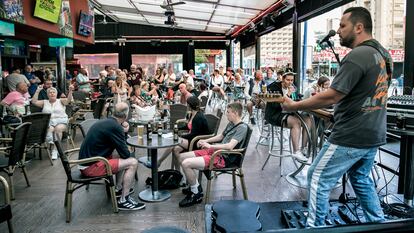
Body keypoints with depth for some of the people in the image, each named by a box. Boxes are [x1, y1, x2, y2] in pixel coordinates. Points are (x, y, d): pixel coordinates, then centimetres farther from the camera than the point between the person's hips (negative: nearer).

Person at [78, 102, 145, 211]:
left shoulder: (105, 121, 10)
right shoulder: (115, 127, -18)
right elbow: (125, 154, -13)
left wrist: (123, 131, 3)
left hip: (85, 162, 10)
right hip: (91, 167, -10)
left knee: (122, 158, 24)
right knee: (133, 162, -11)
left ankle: (118, 189, 28)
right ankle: (123, 200, -7)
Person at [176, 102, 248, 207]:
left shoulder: (242, 127, -14)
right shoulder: (231, 124, 15)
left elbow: (230, 146, -26)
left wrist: (210, 146, -18)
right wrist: (205, 141, 18)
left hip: (223, 158, -10)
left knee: (186, 163, -23)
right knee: (181, 157, 9)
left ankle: (196, 194, -5)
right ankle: (195, 186, 16)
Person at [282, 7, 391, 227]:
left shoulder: (357, 56, -20)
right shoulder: (382, 53, 10)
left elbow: (331, 97, -23)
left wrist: (294, 106, -14)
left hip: (351, 136, -9)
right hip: (374, 134, 9)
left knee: (318, 178, 2)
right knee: (361, 178, 23)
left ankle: (314, 226, 12)